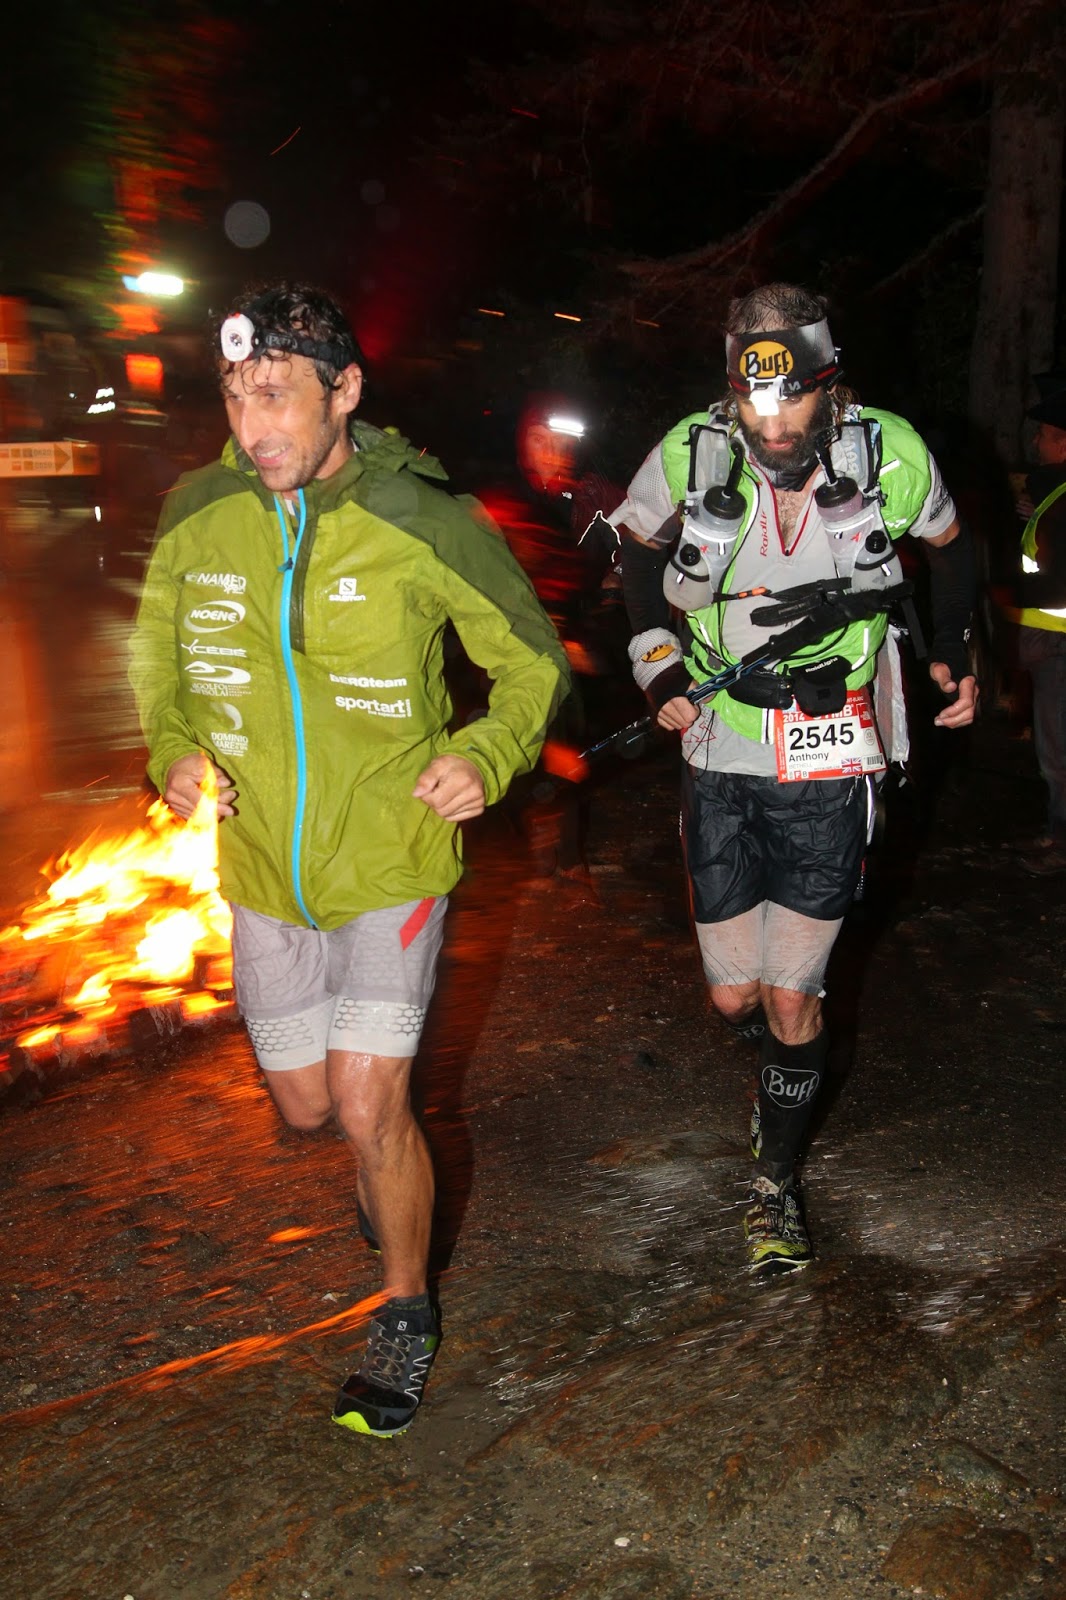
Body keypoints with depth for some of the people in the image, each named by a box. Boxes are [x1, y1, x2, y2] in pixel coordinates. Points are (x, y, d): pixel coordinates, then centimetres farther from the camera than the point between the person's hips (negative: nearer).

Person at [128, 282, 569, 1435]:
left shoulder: (421, 522, -16)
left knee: (370, 1113, -7)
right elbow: (159, 650, 11)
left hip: (392, 857, -4)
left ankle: (406, 1315, 21)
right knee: (306, 1106, 16)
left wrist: (489, 756, -22)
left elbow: (531, 662, -4)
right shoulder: (197, 514, -6)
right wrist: (173, 749, -7)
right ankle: (389, 1158, 53)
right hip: (262, 863, 4)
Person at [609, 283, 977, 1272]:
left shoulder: (890, 454, -12)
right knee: (734, 997, 8)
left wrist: (952, 653, 10)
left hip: (829, 768, -1)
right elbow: (638, 545, 9)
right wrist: (658, 667, 2)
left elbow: (948, 545, 11)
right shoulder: (692, 454, -12)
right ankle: (785, 1050, 45)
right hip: (720, 759, 2)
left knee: (790, 999, 0)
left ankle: (775, 1181, 23)